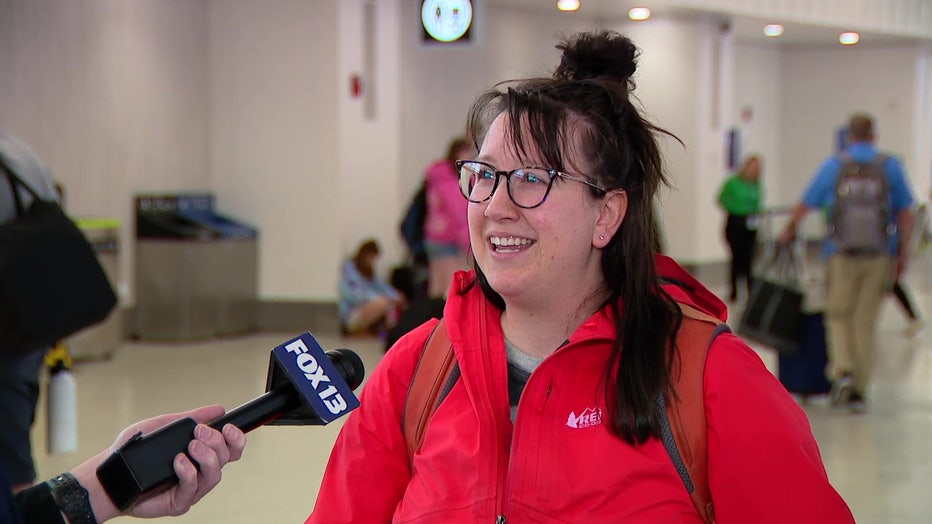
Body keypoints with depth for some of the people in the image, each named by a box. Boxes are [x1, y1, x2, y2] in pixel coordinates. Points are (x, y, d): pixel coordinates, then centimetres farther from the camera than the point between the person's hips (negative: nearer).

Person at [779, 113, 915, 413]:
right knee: (867, 321, 8)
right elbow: (905, 213, 3)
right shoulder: (891, 166, 4)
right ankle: (859, 391, 9)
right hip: (879, 255, 1)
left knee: (839, 315, 11)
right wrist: (903, 253, 12)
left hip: (842, 253, -1)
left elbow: (805, 205, 9)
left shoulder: (833, 166, 3)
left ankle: (843, 371, -12)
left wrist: (788, 231, 26)